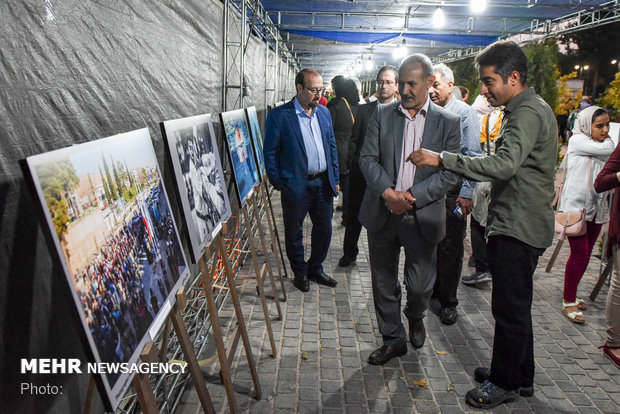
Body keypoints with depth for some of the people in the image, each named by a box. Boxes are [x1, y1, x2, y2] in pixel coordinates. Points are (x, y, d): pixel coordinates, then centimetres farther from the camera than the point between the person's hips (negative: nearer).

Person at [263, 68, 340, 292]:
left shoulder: (324, 112, 9)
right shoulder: (279, 115, -10)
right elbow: (270, 152, -6)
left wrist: (335, 179, 12)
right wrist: (278, 183, -9)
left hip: (323, 183, 5)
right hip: (296, 185, -5)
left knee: (324, 228, 14)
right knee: (294, 233, 9)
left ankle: (315, 269, 34)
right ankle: (300, 273, 30)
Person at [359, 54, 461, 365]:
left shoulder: (448, 123, 0)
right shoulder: (382, 114, 5)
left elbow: (451, 173, -5)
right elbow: (368, 157, -1)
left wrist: (414, 195, -17)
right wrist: (387, 191, -16)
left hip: (422, 216, -2)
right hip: (382, 212, 2)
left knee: (419, 284, 6)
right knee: (383, 281, 11)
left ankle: (415, 317, 42)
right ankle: (393, 339, 32)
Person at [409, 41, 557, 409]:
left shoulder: (529, 113, -17)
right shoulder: (523, 110, 16)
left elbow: (504, 164, -32)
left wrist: (441, 158, -30)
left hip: (519, 228, -11)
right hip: (516, 224, 11)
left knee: (510, 308, 1)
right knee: (515, 306, 18)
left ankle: (506, 382, 18)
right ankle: (520, 376, 33)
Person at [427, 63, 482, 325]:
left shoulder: (465, 113, -5)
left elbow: (472, 156, -8)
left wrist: (467, 193, -14)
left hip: (453, 191, -4)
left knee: (450, 249, 4)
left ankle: (448, 302, 19)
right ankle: (432, 291, 31)